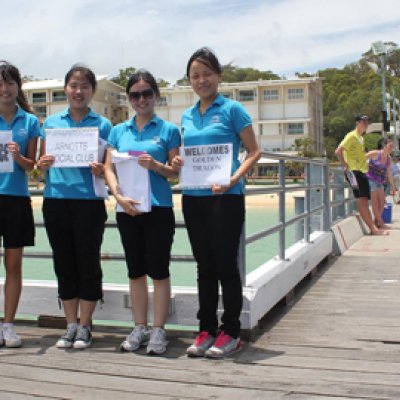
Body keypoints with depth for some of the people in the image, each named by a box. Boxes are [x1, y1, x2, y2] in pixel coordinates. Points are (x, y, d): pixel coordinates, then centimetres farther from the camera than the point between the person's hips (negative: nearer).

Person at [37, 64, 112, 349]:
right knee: (64, 265, 8)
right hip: (56, 200, 3)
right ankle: (70, 325, 20)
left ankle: (84, 326, 15)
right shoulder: (51, 122, 11)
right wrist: (42, 164, -8)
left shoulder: (103, 125, 4)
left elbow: (110, 166, 4)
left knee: (88, 264, 2)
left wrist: (101, 170, -17)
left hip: (89, 201, -3)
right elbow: (41, 163, 14)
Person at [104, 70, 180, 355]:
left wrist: (155, 165, -17)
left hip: (159, 207, -3)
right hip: (127, 209, 3)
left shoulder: (168, 130, 3)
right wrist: (119, 196, -11)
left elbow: (176, 171, 2)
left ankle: (158, 330, 9)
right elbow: (109, 169, 5)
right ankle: (140, 328, 20)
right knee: (136, 270, 10)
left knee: (158, 269, -1)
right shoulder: (118, 131, 11)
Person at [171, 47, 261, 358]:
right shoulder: (187, 116, 13)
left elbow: (254, 152, -6)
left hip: (226, 197, -5)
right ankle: (206, 330, 20)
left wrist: (233, 179, -21)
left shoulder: (232, 109, -3)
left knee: (226, 264, 0)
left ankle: (230, 332, 12)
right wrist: (178, 163, -2)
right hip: (193, 198, 5)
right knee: (205, 266, 11)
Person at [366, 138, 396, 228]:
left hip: (379, 182, 7)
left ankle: (376, 221, 21)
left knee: (382, 202, 7)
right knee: (375, 202, -6)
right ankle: (381, 223, -1)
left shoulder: (389, 159, 7)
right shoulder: (374, 154, -12)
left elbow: (389, 174, 14)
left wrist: (393, 187, 16)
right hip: (370, 179, -7)